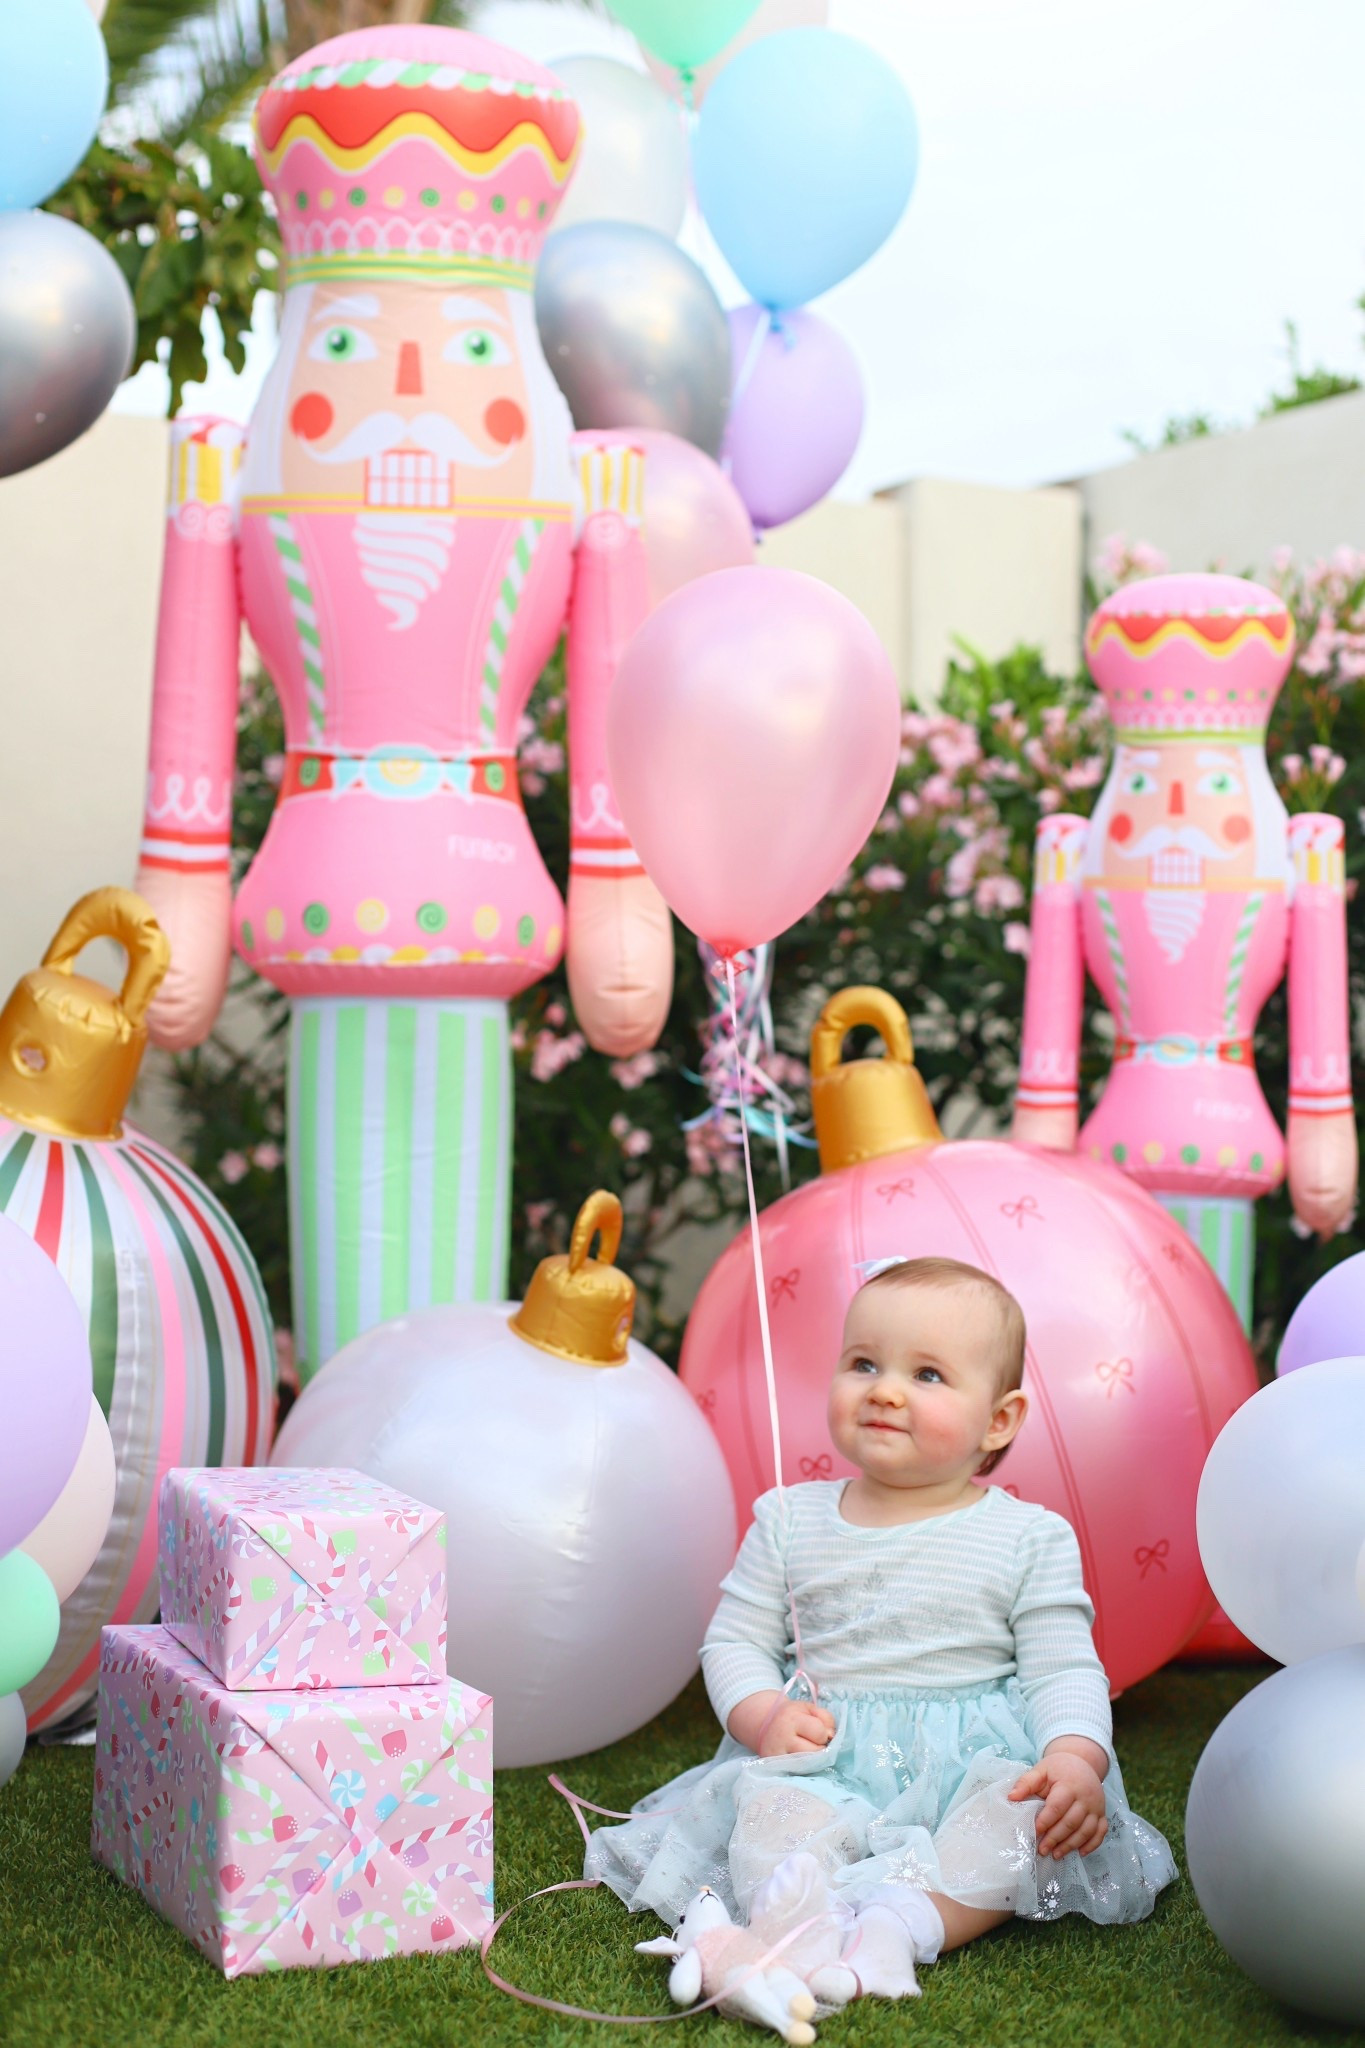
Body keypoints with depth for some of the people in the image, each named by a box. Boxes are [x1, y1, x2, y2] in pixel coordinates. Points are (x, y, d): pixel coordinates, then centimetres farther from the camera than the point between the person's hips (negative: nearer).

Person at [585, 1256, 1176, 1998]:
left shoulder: (1030, 1539, 4)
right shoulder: (790, 1522, 10)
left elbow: (1063, 1671, 1)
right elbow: (734, 1641, 13)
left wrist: (1075, 1758, -19)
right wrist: (763, 1713, -9)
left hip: (975, 1764, -1)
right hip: (827, 1762, 1)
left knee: (1026, 1824, -33)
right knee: (773, 1820, -31)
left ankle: (897, 1921, -47)